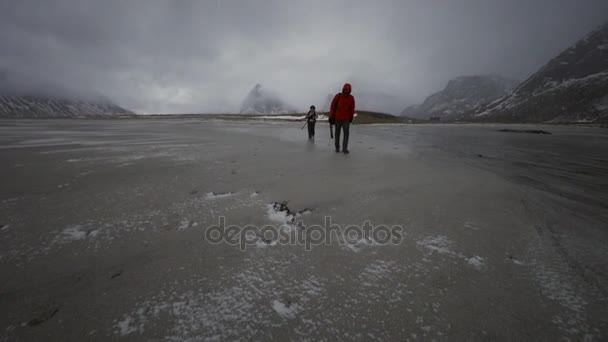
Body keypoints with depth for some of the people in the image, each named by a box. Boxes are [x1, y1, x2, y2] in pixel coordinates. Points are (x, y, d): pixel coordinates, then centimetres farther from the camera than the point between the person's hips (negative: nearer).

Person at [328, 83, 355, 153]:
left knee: (346, 133, -11)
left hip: (346, 119, 1)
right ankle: (337, 147, 21)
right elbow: (332, 106, -8)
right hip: (337, 118, -1)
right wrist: (331, 117, -10)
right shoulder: (338, 96, -11)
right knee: (337, 133, 7)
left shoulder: (351, 98, -4)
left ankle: (344, 148, -8)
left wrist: (351, 117, 13)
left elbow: (352, 108, 8)